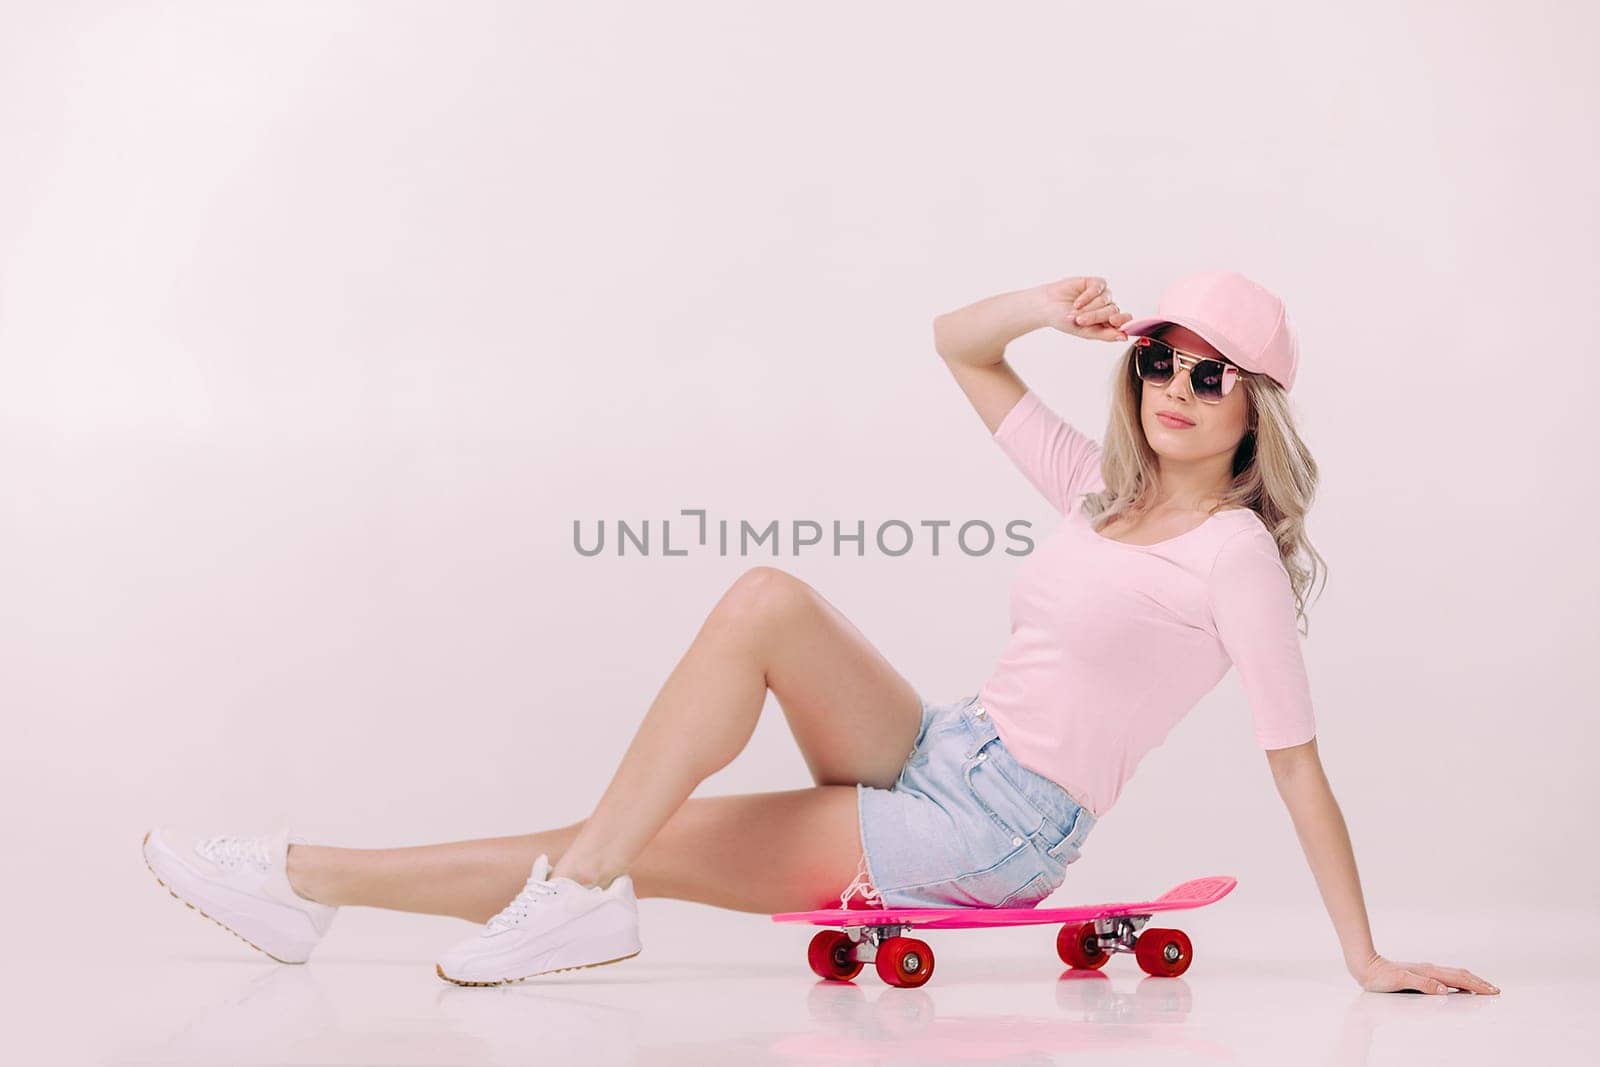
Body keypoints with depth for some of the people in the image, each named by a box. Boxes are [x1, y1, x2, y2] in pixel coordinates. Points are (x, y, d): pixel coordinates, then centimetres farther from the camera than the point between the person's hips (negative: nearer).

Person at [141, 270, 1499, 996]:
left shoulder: (1234, 551, -9)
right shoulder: (1102, 489, 11)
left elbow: (1297, 760, -11)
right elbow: (955, 341, 15)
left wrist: (1369, 956, -14)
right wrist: (1048, 311, -4)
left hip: (997, 838, -7)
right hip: (939, 758, 7)